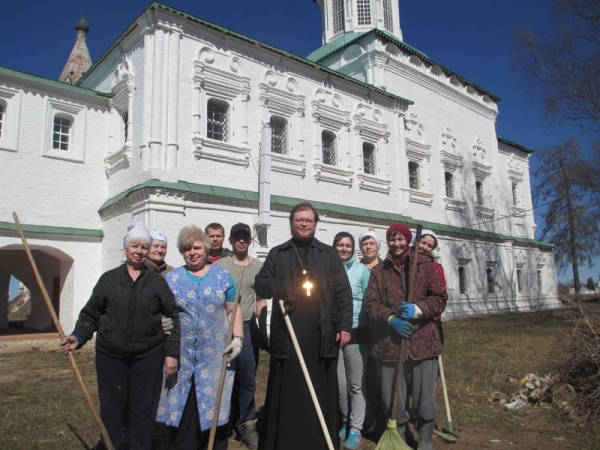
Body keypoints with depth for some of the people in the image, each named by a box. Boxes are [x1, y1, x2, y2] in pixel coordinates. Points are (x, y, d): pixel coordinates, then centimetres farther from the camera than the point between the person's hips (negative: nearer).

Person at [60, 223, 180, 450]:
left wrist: (172, 352, -6)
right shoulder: (108, 279, 3)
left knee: (143, 409, 8)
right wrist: (78, 337, -11)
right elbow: (91, 314, 6)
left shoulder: (157, 281, 1)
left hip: (148, 356, -1)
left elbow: (173, 317, 0)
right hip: (110, 356, 1)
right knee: (110, 408, 12)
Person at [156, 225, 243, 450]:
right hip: (182, 354, 0)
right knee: (182, 406, 6)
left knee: (214, 401, 7)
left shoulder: (223, 277, 6)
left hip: (215, 353, 0)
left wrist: (237, 339, -4)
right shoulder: (171, 278, 5)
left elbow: (232, 311, 6)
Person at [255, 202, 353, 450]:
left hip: (322, 335, 0)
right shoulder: (277, 254, 10)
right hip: (287, 335, 0)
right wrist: (275, 285, -17)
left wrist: (345, 325, -2)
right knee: (286, 393, 5)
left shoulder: (329, 254, 10)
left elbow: (343, 293, 6)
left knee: (322, 392, 7)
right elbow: (260, 285, 6)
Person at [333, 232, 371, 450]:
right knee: (339, 383, 9)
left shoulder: (362, 270, -3)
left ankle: (356, 429, 22)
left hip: (355, 332, -2)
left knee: (356, 384, 7)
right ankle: (344, 422, 31)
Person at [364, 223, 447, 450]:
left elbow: (440, 297, 2)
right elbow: (371, 303, 2)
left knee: (424, 397, 3)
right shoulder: (378, 271, 9)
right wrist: (390, 318, -14)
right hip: (389, 342, 2)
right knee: (392, 397, 9)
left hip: (421, 341, -1)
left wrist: (418, 309, -15)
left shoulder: (425, 265, 5)